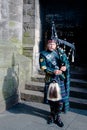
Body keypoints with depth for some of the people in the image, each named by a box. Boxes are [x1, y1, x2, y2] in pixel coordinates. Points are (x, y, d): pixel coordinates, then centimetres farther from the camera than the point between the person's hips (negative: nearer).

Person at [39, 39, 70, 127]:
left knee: (61, 98, 0)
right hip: (50, 79, -1)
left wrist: (65, 67, -18)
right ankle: (52, 114, 32)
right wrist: (54, 71, -23)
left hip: (61, 79, 1)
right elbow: (43, 67, -10)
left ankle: (57, 116, 16)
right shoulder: (43, 54, 0)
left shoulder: (60, 52, 8)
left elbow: (67, 63, 6)